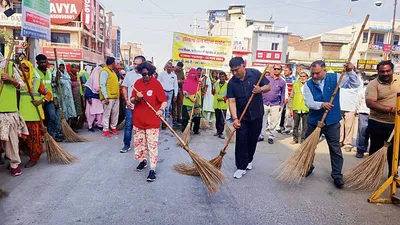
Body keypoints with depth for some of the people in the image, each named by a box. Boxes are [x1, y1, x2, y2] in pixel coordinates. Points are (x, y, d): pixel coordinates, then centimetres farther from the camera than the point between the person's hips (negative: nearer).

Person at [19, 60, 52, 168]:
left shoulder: (37, 81, 4)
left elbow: (48, 94, 6)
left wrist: (41, 101, -9)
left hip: (34, 115, -2)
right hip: (20, 114, 2)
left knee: (33, 137, 3)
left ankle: (34, 158, 17)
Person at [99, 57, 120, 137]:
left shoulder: (113, 72, 19)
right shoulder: (104, 71, -9)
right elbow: (102, 85, -16)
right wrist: (106, 97, -20)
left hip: (116, 96, 9)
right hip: (108, 97, -9)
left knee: (115, 113, 12)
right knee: (107, 114, -3)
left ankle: (113, 127, 24)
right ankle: (105, 130, 4)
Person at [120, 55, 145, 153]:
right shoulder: (129, 74, 5)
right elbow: (124, 88, 11)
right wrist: (127, 100, 1)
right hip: (130, 106, 2)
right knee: (128, 126, 6)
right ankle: (127, 145, 18)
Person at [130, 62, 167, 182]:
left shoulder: (157, 84, -10)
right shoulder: (137, 83, 3)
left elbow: (164, 101, -13)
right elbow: (132, 100, 5)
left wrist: (161, 110, -32)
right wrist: (137, 98, -18)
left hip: (152, 120, -5)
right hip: (138, 119, 5)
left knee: (152, 144, -5)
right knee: (139, 142, 17)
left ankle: (152, 169, 0)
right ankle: (143, 160, 39)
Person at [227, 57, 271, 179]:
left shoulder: (255, 74, -9)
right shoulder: (231, 83, -10)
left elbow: (268, 86, -1)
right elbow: (232, 102, -16)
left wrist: (260, 89, -24)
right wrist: (235, 118, -28)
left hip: (256, 114, 1)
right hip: (241, 116, 0)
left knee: (253, 139, 12)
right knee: (241, 141, -3)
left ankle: (249, 160, 35)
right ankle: (241, 167, 6)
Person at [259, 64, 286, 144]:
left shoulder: (282, 82, 4)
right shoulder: (266, 78, 3)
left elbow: (282, 94, 8)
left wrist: (281, 105, 5)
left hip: (275, 105, 0)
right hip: (264, 103, 0)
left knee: (273, 122, 5)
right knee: (262, 121, 5)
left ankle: (271, 137, 18)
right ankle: (261, 136, 16)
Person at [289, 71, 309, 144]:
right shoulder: (295, 84, 5)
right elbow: (291, 97, 6)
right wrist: (291, 108, 3)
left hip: (306, 109, -2)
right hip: (296, 109, 2)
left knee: (305, 126, 7)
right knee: (295, 125, 11)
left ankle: (303, 139, 18)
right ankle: (295, 138, 23)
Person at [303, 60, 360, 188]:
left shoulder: (335, 78, -3)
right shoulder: (308, 85, -6)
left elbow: (355, 84, -3)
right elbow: (308, 102, -16)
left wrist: (350, 72, -19)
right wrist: (321, 104, -35)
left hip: (332, 121, -1)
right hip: (314, 120, 1)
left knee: (335, 149, 4)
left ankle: (337, 175, 18)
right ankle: (308, 167, 37)